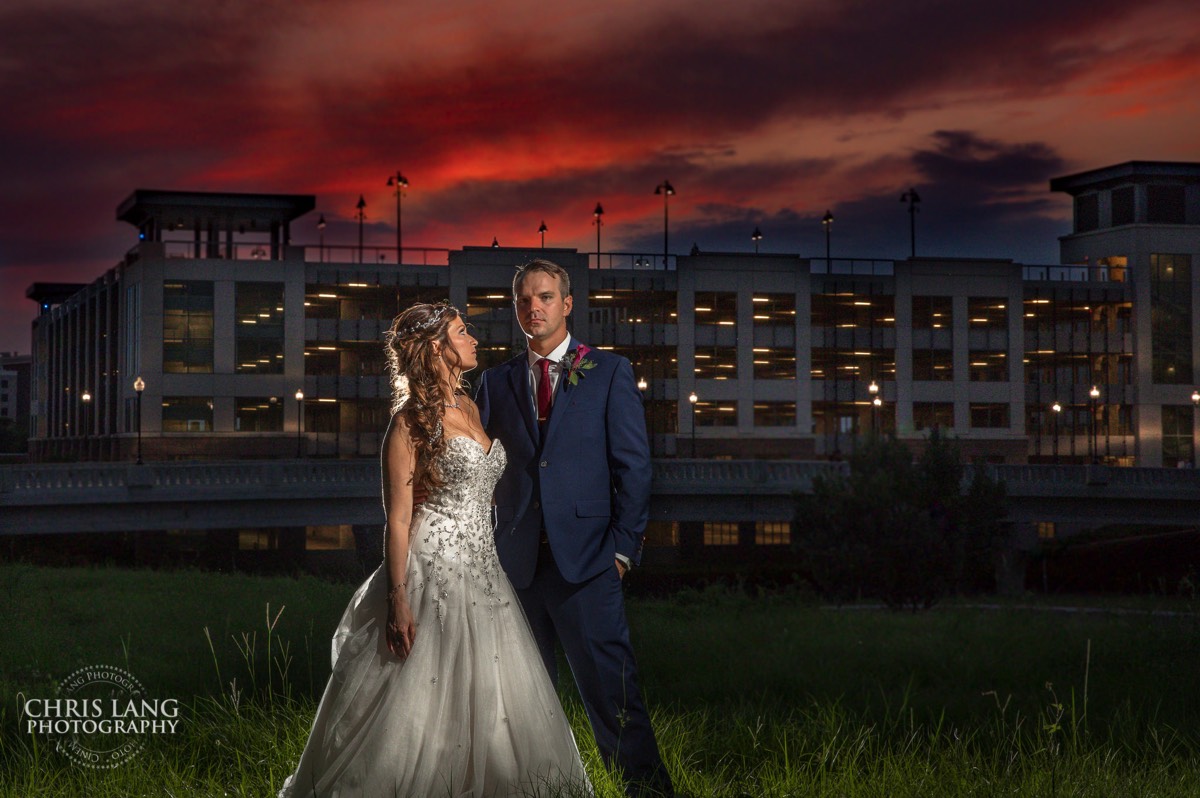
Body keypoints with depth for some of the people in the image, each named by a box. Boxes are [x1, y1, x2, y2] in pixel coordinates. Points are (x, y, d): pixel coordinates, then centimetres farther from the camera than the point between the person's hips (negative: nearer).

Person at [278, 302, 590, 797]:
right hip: (434, 573, -8)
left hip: (483, 573, 8)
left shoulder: (471, 409, 14)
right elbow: (397, 518, -11)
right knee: (419, 711, -5)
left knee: (485, 711, 8)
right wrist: (398, 602, -18)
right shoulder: (412, 421, -8)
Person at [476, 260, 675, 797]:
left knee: (610, 688, -7)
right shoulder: (496, 382, 14)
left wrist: (623, 547, -5)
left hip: (585, 560, -4)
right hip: (516, 564, 4)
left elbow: (633, 465, 2)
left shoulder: (609, 373, 5)